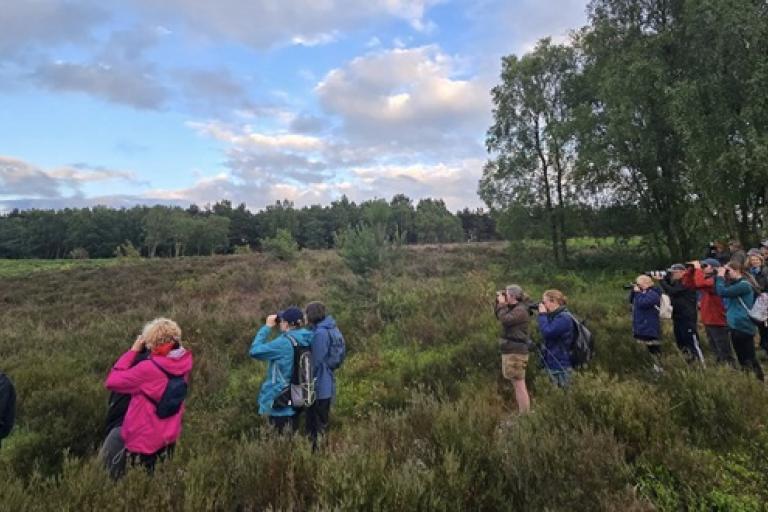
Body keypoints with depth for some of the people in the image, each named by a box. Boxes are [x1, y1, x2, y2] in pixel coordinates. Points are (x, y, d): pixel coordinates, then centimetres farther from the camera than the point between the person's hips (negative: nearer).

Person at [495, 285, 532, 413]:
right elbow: (499, 316, 21)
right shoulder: (513, 308, 15)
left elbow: (505, 319, -24)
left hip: (516, 352, -10)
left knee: (519, 384, -8)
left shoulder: (520, 310, -15)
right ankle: (521, 412, 24)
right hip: (511, 351, 10)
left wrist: (502, 304, -11)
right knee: (516, 384, 15)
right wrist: (499, 302, 9)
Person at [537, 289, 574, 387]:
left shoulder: (564, 317, -17)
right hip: (552, 364, 9)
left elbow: (547, 332, -25)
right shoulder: (554, 316, 12)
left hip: (561, 366, -9)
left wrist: (542, 314, -15)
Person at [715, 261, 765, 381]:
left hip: (743, 327, -9)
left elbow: (722, 292, -25)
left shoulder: (744, 285, -16)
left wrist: (720, 276, -13)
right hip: (735, 326, 9)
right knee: (742, 358, 18)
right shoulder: (734, 284, 13)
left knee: (749, 358, -3)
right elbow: (718, 290, 11)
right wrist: (720, 276, 1)